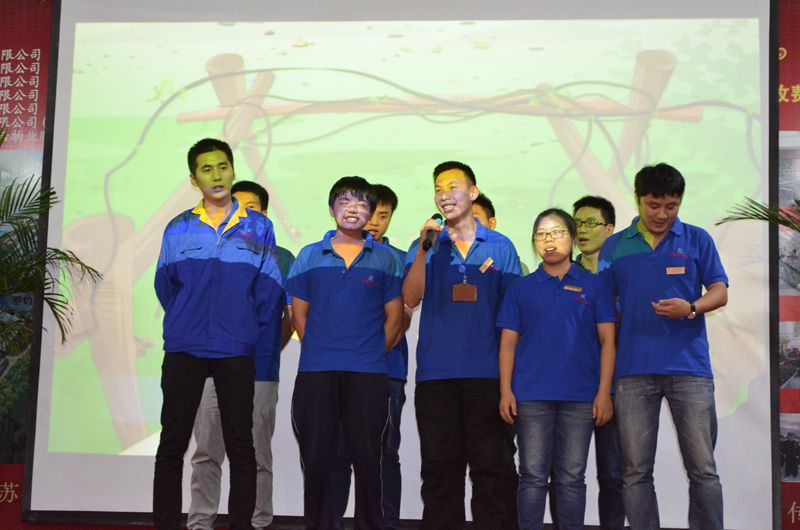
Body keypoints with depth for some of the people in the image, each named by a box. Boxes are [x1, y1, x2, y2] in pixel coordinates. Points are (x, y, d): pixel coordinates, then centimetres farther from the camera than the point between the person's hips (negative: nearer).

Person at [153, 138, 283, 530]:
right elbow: (165, 285, 11)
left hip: (236, 352, -1)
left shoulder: (258, 227, 3)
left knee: (240, 445, 4)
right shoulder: (179, 228, 5)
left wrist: (252, 332, 1)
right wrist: (184, 325, 11)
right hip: (183, 350, 1)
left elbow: (269, 289, 3)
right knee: (172, 443, 4)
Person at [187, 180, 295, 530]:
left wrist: (267, 353, 6)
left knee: (256, 458, 5)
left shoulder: (282, 259, 6)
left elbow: (291, 317, 9)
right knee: (207, 453, 4)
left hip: (260, 373, -1)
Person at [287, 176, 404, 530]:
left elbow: (394, 318, 6)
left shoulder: (386, 259, 8)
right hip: (315, 371, 1)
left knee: (366, 457, 2)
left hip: (368, 372, -1)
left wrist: (373, 355, 0)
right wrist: (318, 352, 4)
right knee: (315, 457, 4)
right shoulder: (309, 256, 10)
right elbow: (299, 314, 10)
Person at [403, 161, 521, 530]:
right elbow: (411, 299, -2)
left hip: (487, 371, -1)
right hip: (436, 371, 1)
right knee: (440, 465, 6)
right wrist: (423, 249, -12)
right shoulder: (426, 246, 11)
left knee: (493, 465, 0)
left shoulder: (501, 247, 8)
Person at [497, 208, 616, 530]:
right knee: (533, 476, 3)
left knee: (572, 478, 6)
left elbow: (607, 340, 4)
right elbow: (508, 343, 7)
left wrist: (604, 392, -5)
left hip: (580, 396, 0)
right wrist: (505, 391, -3)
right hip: (531, 395, 0)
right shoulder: (521, 288, 9)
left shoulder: (593, 285, 7)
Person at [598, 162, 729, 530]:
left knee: (703, 468, 0)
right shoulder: (614, 247, 10)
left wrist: (691, 308, -17)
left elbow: (720, 292, 5)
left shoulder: (697, 240, 8)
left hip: (689, 367, -1)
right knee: (635, 471, 4)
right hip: (634, 371, 1)